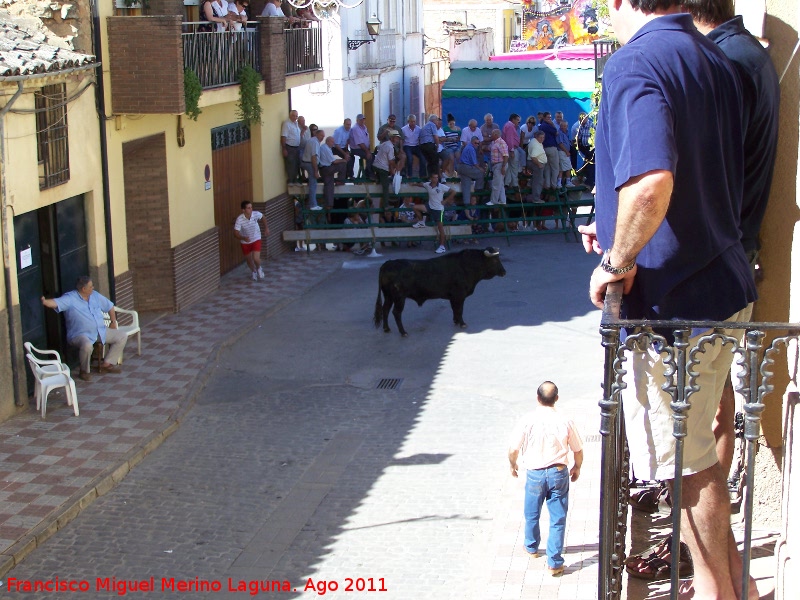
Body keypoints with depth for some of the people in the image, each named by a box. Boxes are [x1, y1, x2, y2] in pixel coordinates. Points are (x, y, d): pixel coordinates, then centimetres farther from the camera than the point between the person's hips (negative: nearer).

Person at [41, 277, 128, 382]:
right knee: (87, 346, -40)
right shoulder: (70, 298, -13)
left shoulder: (95, 295, 8)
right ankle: (85, 371, -13)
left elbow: (109, 306, 22)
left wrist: (113, 321, 20)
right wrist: (45, 301, -53)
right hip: (80, 334, -7)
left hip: (100, 331, 7)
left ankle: (107, 364, 7)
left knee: (122, 337, 0)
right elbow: (56, 303, -32)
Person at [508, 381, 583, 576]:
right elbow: (578, 451, -2)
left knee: (532, 514, 23)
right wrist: (576, 468, 18)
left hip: (534, 474, 0)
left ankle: (531, 546, 45)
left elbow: (513, 449, -9)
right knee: (558, 519, 7)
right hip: (558, 474, 0)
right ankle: (554, 563, 9)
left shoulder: (527, 420, -15)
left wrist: (513, 465, 12)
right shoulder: (565, 422, -12)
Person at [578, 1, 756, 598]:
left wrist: (618, 261, -20)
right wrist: (618, 232, 21)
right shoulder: (717, 60, 9)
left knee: (681, 459, 8)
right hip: (724, 286, 9)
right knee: (698, 448, 23)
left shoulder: (635, 63, -19)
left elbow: (651, 181, -36)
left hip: (669, 302, -9)